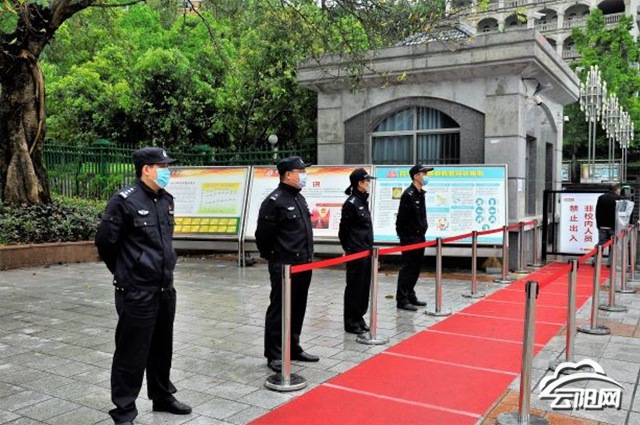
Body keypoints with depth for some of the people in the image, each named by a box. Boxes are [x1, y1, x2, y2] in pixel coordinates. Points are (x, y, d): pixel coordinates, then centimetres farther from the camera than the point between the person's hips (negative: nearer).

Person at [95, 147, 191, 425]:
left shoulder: (166, 199, 9)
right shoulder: (125, 200, -14)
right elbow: (105, 242, -8)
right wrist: (125, 273, 4)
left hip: (165, 289, 7)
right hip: (136, 293, -7)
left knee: (162, 348, 19)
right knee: (132, 352, 2)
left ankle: (162, 397, 35)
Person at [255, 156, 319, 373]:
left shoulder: (300, 198, 14)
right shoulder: (274, 200, -14)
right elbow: (263, 235, -13)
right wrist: (272, 257, -2)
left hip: (303, 265, 9)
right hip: (284, 267, -8)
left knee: (298, 310, 16)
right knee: (279, 310, 0)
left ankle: (294, 348, 29)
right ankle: (274, 355, 9)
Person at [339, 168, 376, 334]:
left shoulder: (363, 201, 13)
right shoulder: (351, 203, -14)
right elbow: (344, 229, -11)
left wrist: (369, 246, 14)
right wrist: (348, 249, -4)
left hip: (366, 251, 8)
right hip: (356, 252, -8)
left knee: (364, 286, 12)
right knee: (354, 286, 0)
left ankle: (359, 317, 23)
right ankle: (351, 322, 9)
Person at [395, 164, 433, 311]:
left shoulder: (420, 194, 13)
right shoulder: (408, 194, -16)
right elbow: (401, 218, -17)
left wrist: (423, 229, 13)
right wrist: (402, 234, -13)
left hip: (419, 237, 9)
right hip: (409, 238, -9)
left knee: (415, 269, 14)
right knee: (407, 269, -5)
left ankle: (410, 296, 25)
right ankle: (402, 300, 0)